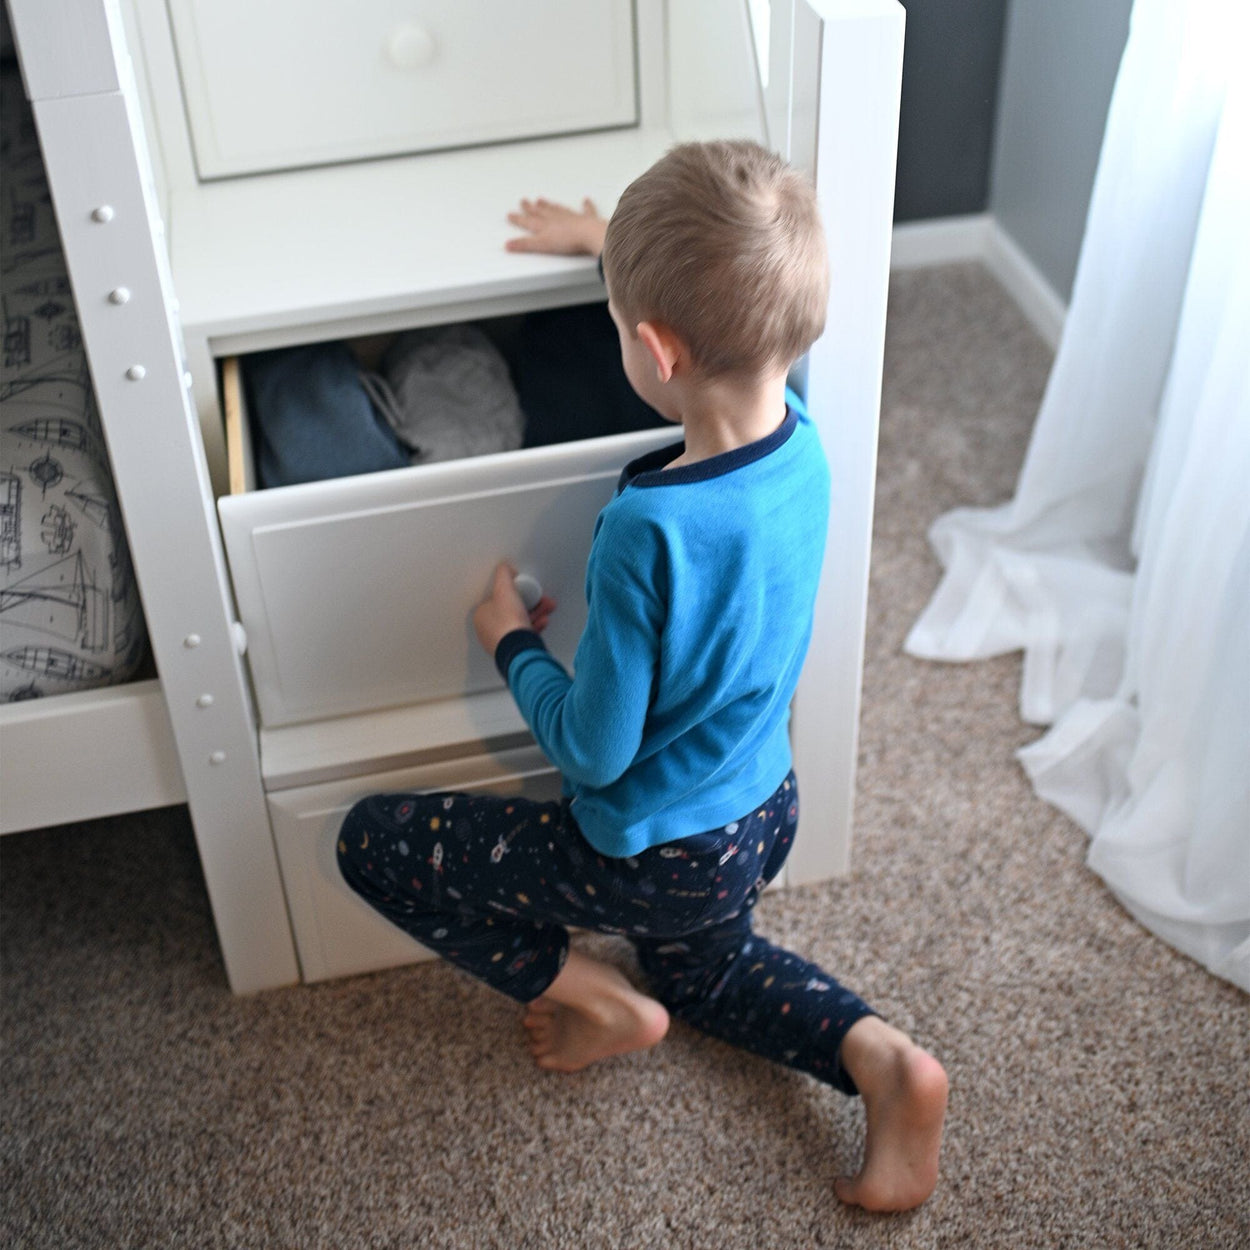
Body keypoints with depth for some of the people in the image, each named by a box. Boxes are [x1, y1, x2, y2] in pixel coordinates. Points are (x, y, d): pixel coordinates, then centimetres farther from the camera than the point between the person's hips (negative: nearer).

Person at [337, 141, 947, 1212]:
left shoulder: (651, 528, -37)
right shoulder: (803, 440, -15)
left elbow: (593, 751, -25)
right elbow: (730, 302, 10)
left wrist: (512, 642, -8)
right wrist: (618, 241, 21)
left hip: (657, 859, -7)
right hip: (766, 808, 7)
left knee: (372, 840, 6)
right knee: (695, 961, 38)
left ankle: (593, 997, 10)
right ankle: (881, 1058, 15)